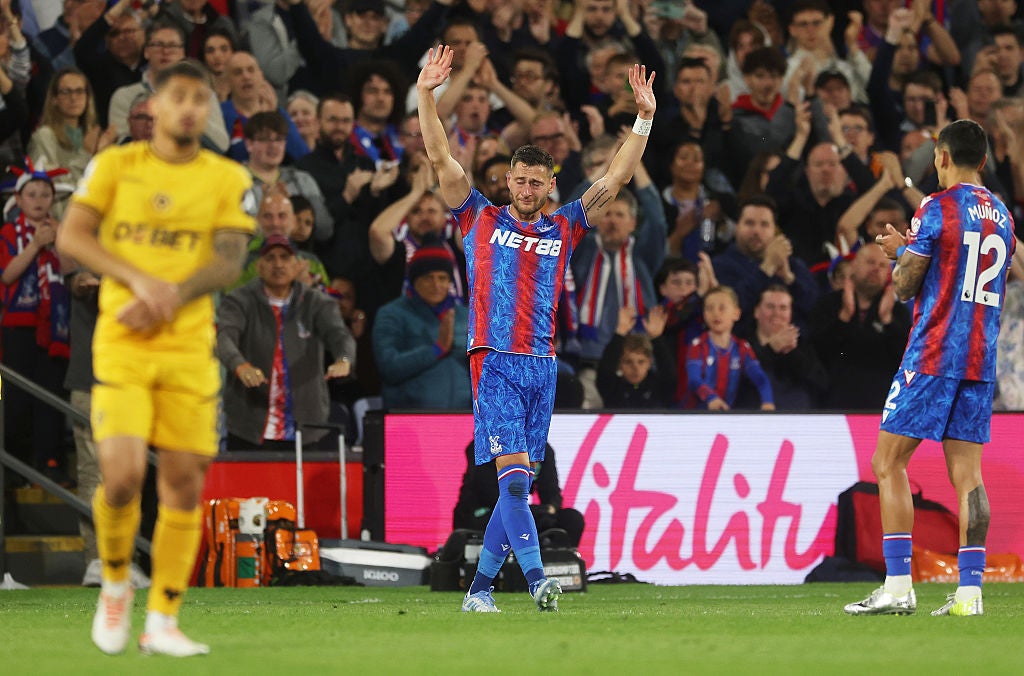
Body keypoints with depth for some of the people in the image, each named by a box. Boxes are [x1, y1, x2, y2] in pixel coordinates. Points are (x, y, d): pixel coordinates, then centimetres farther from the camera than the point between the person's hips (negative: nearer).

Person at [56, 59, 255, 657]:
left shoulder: (227, 179, 7)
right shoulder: (114, 166, 4)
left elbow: (230, 262, -2)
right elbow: (72, 236, -5)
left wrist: (169, 299, -17)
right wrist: (140, 280, -18)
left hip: (189, 347, 2)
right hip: (121, 344, -2)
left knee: (184, 484, -1)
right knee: (122, 475, -16)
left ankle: (163, 623, 8)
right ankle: (116, 585, 11)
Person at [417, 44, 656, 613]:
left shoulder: (563, 229, 15)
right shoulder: (481, 220, 8)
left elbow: (615, 179, 13)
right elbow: (440, 159, 2)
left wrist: (644, 118, 5)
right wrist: (426, 95, -7)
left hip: (542, 367, 4)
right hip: (495, 363, -4)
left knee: (518, 485, 5)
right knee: (514, 474, -16)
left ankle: (479, 588, 12)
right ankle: (536, 579, -28)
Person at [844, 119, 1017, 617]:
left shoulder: (936, 209, -8)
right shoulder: (1002, 215, 14)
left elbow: (905, 287, -6)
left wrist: (900, 253, 15)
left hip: (933, 356, -6)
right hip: (980, 360, 6)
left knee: (888, 463, -1)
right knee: (967, 474, 4)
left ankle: (898, 586, -9)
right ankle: (969, 590, -5)